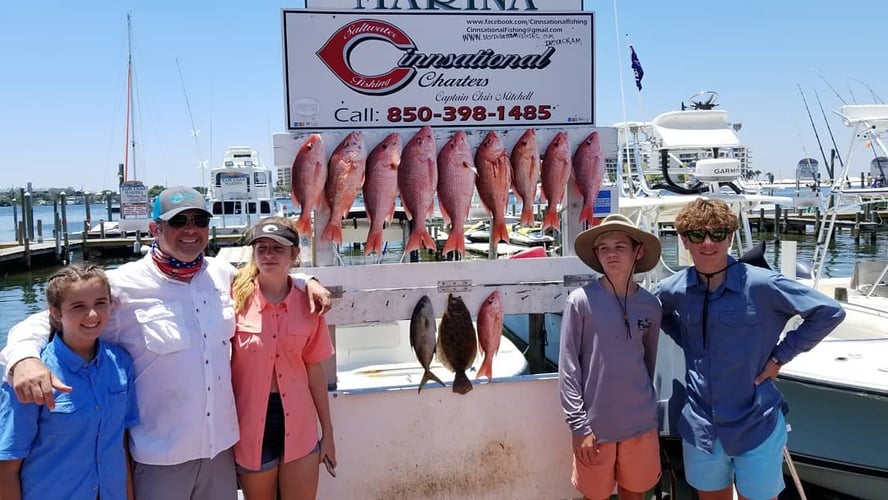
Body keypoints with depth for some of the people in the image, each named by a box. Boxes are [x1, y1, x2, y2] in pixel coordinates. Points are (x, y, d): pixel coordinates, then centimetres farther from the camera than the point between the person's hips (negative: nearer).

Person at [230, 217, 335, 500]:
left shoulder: (308, 304, -3)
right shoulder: (236, 298, -10)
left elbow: (314, 370, 4)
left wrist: (327, 431, 8)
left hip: (298, 423, 2)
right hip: (252, 423, -2)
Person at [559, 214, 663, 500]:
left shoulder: (650, 305, 0)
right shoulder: (581, 301, -12)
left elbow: (649, 361, 13)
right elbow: (568, 367, -10)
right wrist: (579, 425, -12)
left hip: (640, 424, 3)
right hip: (595, 424, -3)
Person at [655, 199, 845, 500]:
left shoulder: (761, 285, -16)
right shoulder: (673, 290, -4)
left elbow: (830, 312, -9)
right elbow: (659, 315, 18)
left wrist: (781, 355, -10)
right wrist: (688, 344, 5)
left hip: (756, 426, -3)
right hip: (701, 426, 3)